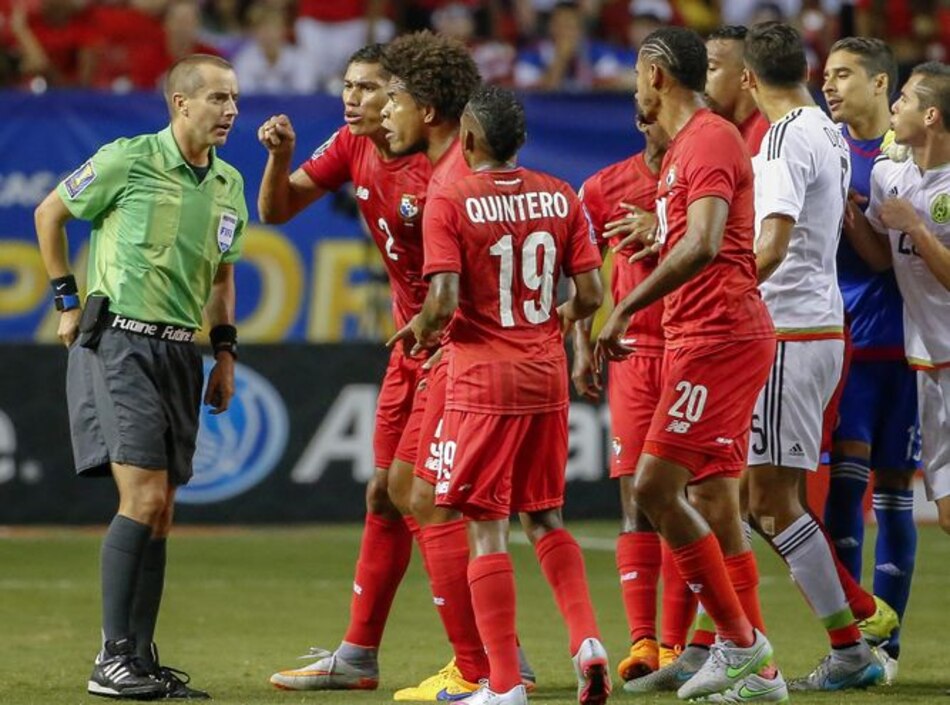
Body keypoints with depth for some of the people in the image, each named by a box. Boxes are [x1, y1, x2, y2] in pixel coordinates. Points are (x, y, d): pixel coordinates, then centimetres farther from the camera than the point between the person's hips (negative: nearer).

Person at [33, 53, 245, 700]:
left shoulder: (229, 183, 11)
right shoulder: (128, 160, -8)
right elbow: (49, 214, 5)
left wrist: (226, 352, 17)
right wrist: (68, 299, 4)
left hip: (180, 353, 7)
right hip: (119, 344, -7)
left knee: (160, 512, 6)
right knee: (143, 499, -15)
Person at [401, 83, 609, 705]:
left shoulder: (450, 203, -10)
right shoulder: (560, 198, 3)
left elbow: (443, 302, -17)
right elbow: (590, 294, 3)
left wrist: (422, 328, 4)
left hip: (484, 378, -5)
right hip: (547, 374, 5)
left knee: (487, 529, 0)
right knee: (547, 519, 19)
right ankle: (587, 640, 3)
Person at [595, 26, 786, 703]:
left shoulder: (710, 139, -13)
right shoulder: (683, 146, 20)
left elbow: (702, 246, -26)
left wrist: (625, 311, -26)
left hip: (719, 337, -10)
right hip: (703, 338, 10)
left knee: (656, 487, -13)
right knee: (717, 502, 8)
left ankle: (739, 640, -8)